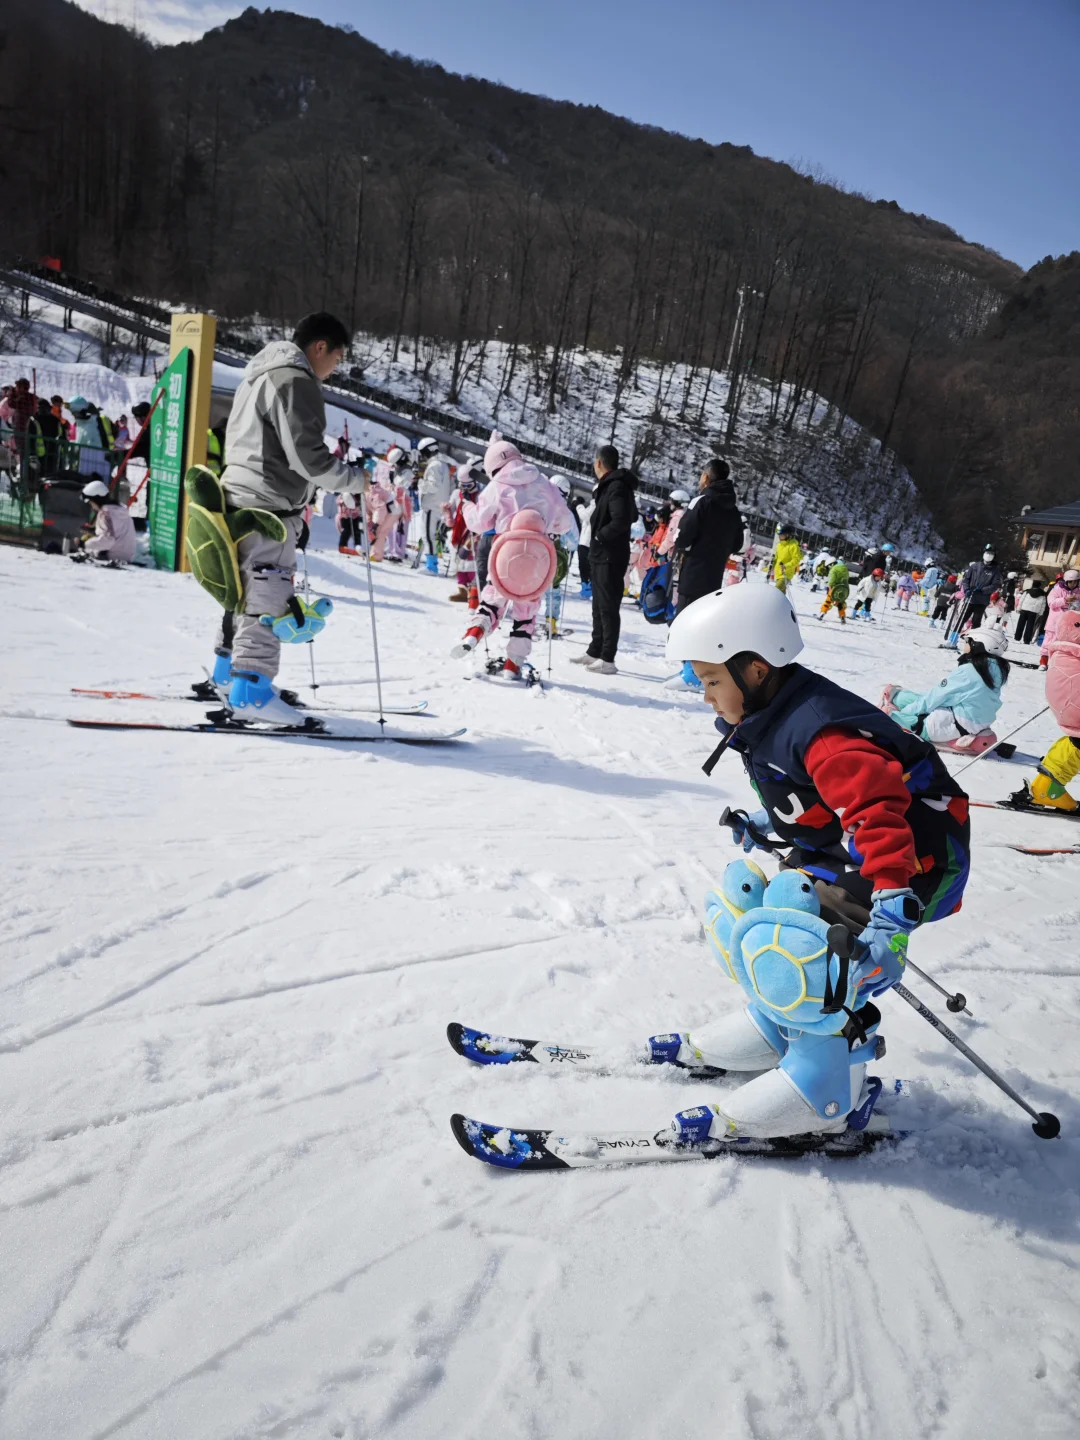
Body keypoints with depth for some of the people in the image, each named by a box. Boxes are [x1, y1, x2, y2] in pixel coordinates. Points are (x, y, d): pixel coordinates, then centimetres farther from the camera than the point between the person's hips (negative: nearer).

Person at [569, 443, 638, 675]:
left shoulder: (617, 487, -15)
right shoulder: (608, 486, 14)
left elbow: (621, 521, -26)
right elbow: (632, 515, 21)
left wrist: (600, 535, -13)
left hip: (610, 557, -10)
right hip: (600, 555, 10)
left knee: (608, 607, -7)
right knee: (599, 606, 16)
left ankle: (608, 658, -3)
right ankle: (595, 651, 26)